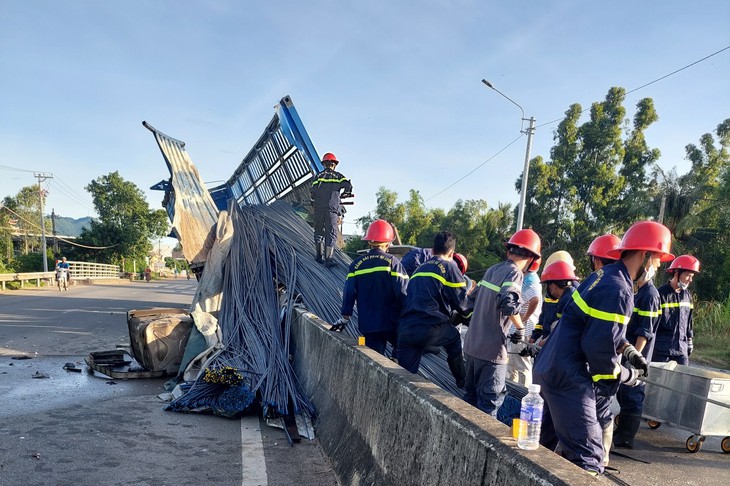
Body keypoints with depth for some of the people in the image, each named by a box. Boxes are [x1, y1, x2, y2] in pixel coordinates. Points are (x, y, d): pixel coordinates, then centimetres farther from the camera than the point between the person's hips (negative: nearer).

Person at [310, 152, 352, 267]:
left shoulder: (319, 176, 7)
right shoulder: (338, 176, 7)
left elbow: (313, 191, -2)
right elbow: (348, 186, -5)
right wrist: (342, 194, 14)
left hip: (319, 208, 2)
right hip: (332, 209, -2)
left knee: (319, 231, 15)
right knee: (331, 233, -1)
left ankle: (320, 256, 19)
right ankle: (328, 258, -10)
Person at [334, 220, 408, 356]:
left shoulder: (357, 264, 3)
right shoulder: (392, 261, -8)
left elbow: (349, 293, 1)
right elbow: (403, 292, -12)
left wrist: (345, 317, 10)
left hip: (367, 325, 3)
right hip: (391, 323, -3)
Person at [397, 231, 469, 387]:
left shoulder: (419, 268, 22)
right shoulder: (449, 267, 2)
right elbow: (461, 302, 2)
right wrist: (467, 314, 24)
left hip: (404, 329, 5)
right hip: (429, 329, -5)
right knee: (454, 337, 26)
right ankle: (462, 381, 37)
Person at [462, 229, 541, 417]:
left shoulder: (492, 269, 10)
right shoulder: (514, 273, -12)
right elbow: (509, 303, -28)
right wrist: (520, 328, -12)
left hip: (471, 344, 8)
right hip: (491, 349, -7)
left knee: (471, 395, 19)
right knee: (490, 401, 2)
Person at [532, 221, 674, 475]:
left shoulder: (604, 274, 10)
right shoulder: (618, 290, -19)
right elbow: (597, 347, -22)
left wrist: (629, 351, 11)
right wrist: (626, 375, -5)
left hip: (550, 368, 10)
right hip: (568, 378, -10)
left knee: (546, 442, 22)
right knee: (588, 457, -4)